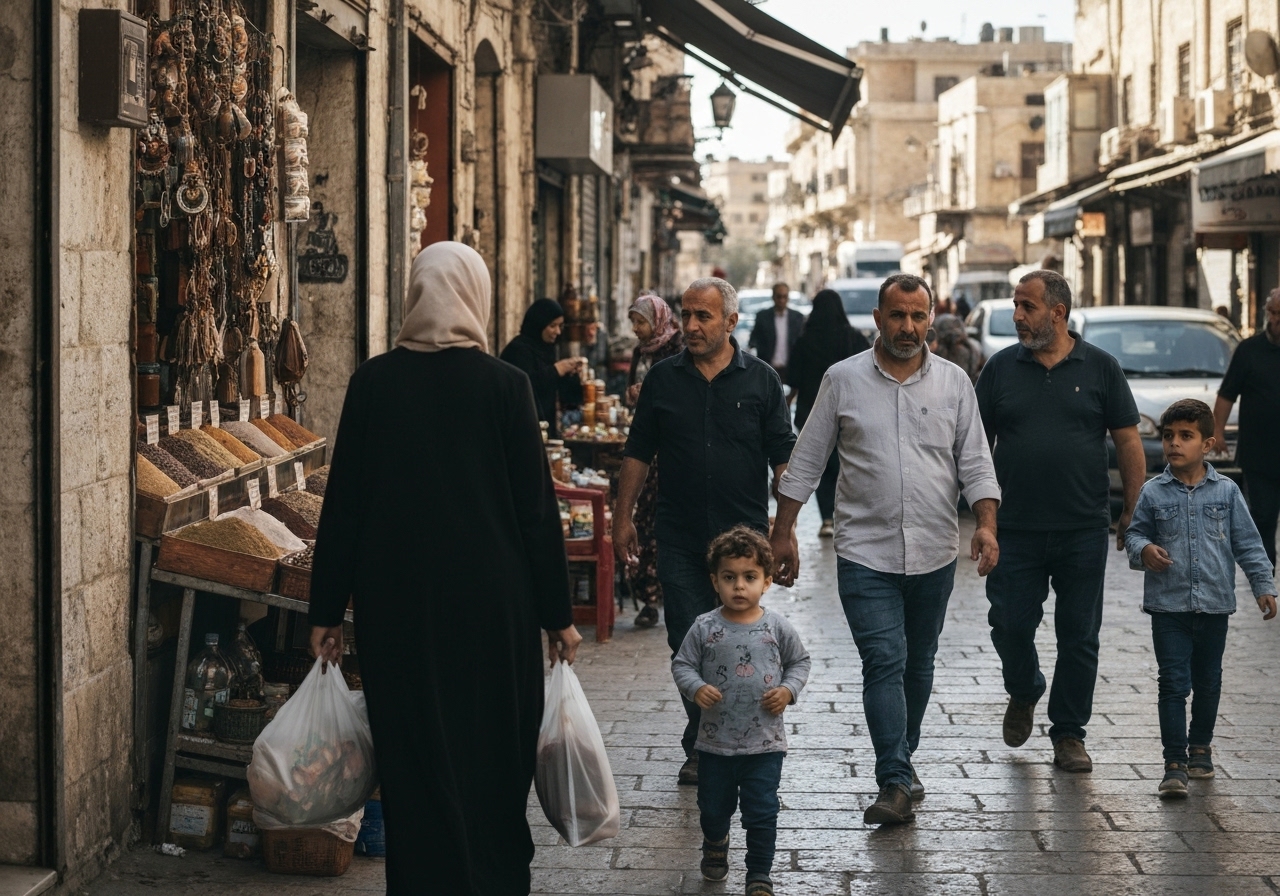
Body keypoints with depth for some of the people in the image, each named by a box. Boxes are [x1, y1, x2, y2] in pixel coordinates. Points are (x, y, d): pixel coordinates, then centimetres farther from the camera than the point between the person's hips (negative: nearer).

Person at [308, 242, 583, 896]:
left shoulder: (373, 381, -3)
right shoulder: (504, 384, -7)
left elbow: (343, 501, 0)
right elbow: (536, 507, -5)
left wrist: (326, 611, 7)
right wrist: (557, 615, 2)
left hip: (395, 600, 1)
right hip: (491, 597, -1)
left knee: (413, 755, 9)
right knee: (494, 756, 13)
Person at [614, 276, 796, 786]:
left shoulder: (761, 380, 1)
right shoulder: (663, 379, 6)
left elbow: (784, 458, 2)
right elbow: (638, 453, 10)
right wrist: (623, 517, 6)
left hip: (743, 535, -1)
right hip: (680, 538, 1)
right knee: (689, 646, -1)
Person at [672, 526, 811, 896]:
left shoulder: (777, 627, -5)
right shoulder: (705, 627, -7)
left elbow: (800, 660, 9)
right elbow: (681, 664, 0)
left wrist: (788, 689, -7)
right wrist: (696, 688, -19)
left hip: (765, 741, -1)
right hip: (715, 741, 1)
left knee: (761, 813, 0)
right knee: (713, 806, 18)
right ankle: (715, 844, 48)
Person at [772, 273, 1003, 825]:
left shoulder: (954, 382, 6)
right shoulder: (843, 380, 2)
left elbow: (975, 463, 5)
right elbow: (806, 463, 6)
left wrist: (987, 525, -10)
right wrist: (783, 533, 3)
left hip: (933, 553, 3)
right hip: (866, 553, -2)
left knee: (918, 665, 14)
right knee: (883, 661, -12)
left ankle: (901, 758, 31)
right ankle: (896, 784, -14)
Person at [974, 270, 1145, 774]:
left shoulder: (1099, 368, 2)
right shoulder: (1001, 368, 4)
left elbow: (1128, 442, 4)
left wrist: (1133, 513, -1)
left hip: (1084, 529, -1)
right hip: (1016, 529, 1)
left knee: (1079, 636, 4)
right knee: (1009, 624, 2)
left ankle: (1069, 735, 16)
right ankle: (1023, 693, 33)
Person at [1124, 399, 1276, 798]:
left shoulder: (1226, 492, 1)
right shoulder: (1153, 493, 0)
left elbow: (1247, 543, 5)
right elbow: (1135, 532, 8)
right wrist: (1143, 549, -14)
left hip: (1214, 605, 1)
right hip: (1168, 605, -1)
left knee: (1208, 682, 15)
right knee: (1174, 684, -5)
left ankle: (1200, 746, 34)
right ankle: (1175, 764, -4)